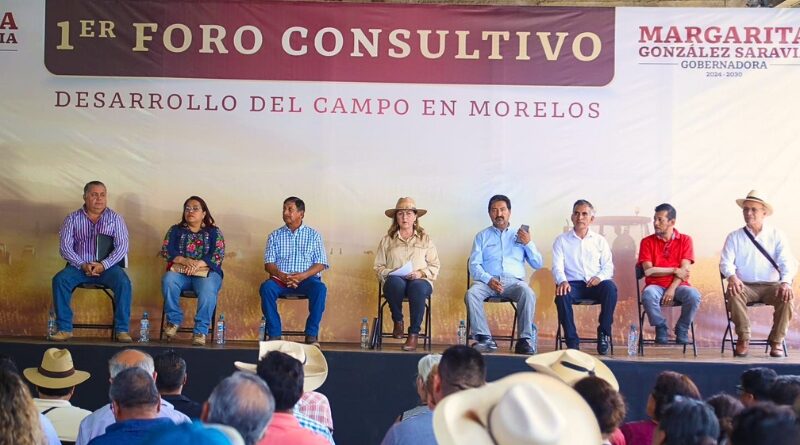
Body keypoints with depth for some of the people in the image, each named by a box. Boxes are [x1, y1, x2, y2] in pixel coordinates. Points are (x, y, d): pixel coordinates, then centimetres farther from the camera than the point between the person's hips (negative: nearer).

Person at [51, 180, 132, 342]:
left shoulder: (115, 218, 7)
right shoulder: (73, 218, 9)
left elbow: (122, 246, -2)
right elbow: (65, 247, 1)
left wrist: (103, 265, -17)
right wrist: (83, 265, -15)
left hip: (107, 266, -1)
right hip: (79, 266, 1)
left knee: (123, 282, -31)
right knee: (59, 280, -27)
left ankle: (122, 330, -24)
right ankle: (64, 329, -21)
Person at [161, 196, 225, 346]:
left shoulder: (214, 232, 12)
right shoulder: (175, 230, 16)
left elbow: (219, 255, -1)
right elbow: (166, 251, 3)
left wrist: (198, 264, -19)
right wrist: (186, 261, -17)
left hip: (206, 272, -2)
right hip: (180, 271, 2)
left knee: (208, 290, -36)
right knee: (168, 280, -33)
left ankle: (200, 331, -31)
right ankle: (173, 320, -15)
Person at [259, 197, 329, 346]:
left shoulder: (313, 235, 12)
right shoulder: (275, 236, 15)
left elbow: (320, 263, 4)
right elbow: (269, 264, 6)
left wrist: (303, 275, -15)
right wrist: (282, 276, -15)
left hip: (307, 279, -1)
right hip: (280, 278, 1)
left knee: (320, 288, -34)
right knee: (266, 287, -32)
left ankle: (312, 334, -24)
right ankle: (274, 334, -25)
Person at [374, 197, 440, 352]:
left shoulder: (425, 239, 18)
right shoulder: (387, 240, 18)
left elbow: (434, 266, 12)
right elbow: (379, 267, 13)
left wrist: (420, 273, -8)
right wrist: (391, 273, -8)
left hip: (420, 281, 0)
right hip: (395, 280, 0)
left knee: (417, 287, -39)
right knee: (395, 282, -39)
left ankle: (414, 333, -30)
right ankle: (398, 320, -12)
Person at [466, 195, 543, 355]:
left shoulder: (520, 235, 20)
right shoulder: (482, 236, 18)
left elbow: (537, 264, 15)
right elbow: (474, 265, 6)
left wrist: (529, 244, -1)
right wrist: (489, 279, -13)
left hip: (514, 281, 0)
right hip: (487, 280, 0)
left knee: (528, 293, -33)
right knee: (471, 294, -32)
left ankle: (525, 340, -31)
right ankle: (484, 339, -32)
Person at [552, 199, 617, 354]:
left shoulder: (600, 241, 17)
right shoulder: (562, 240, 13)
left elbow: (608, 267, 10)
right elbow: (557, 266, 2)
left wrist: (600, 277, -14)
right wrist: (562, 281, -21)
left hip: (595, 284, 1)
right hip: (573, 283, -1)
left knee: (610, 287, -33)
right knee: (562, 293, -35)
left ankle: (604, 334, -20)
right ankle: (572, 340, -28)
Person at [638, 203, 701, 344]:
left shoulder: (685, 240, 6)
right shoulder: (647, 242, 6)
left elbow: (684, 269, -4)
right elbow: (648, 270, -5)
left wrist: (672, 289, -18)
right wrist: (675, 271, -7)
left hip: (678, 286, 0)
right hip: (656, 286, 0)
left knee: (694, 295, -32)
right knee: (648, 294, -36)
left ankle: (682, 330, -8)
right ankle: (661, 329, -12)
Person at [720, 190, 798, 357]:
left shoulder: (777, 236, 7)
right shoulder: (734, 237, 8)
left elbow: (787, 262, -4)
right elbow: (726, 262, -2)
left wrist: (786, 282, -26)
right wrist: (732, 277, -27)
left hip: (772, 286, 0)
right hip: (745, 286, 0)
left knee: (786, 296, -31)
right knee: (733, 293, -33)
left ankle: (777, 341, -16)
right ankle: (743, 338, -21)